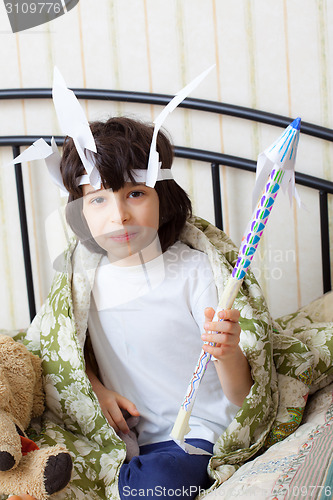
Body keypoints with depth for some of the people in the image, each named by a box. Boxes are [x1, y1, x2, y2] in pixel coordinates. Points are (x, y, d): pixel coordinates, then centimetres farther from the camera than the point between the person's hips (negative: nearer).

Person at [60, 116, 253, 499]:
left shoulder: (195, 271, -12)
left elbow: (241, 397, -12)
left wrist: (228, 353, -35)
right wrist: (95, 388, -2)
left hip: (201, 435, -4)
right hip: (126, 434, 4)